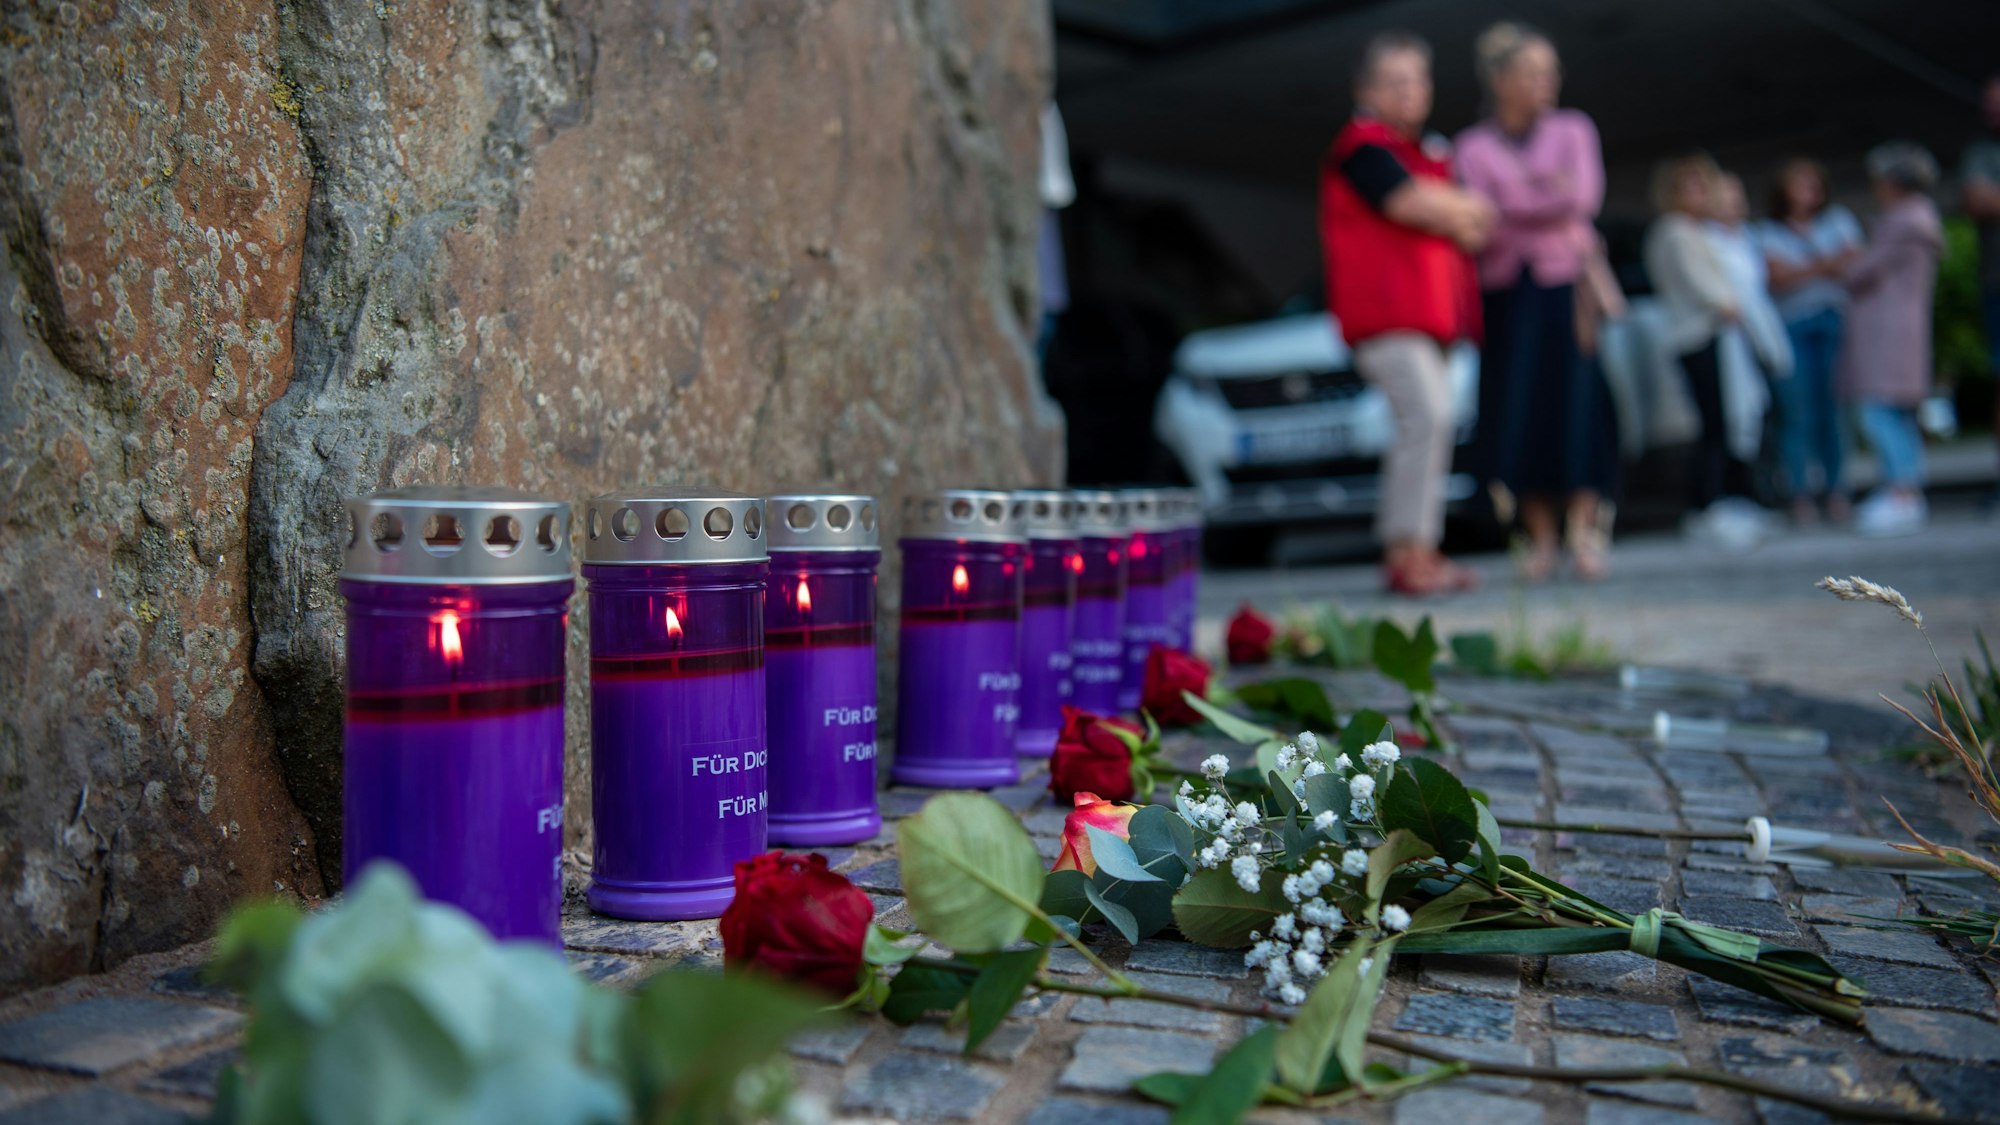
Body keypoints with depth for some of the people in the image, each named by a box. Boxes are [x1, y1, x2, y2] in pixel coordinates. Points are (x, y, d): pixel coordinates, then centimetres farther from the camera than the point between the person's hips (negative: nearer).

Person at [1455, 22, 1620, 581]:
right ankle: (1540, 540, 5)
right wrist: (1552, 217, -8)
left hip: (1565, 287, 0)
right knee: (1516, 413, -3)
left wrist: (1516, 205, -4)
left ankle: (1583, 534, -3)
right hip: (1506, 290, 0)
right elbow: (1482, 221, -6)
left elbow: (1585, 196, -6)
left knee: (1577, 403, -8)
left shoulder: (1574, 130, 9)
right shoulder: (1473, 147, 7)